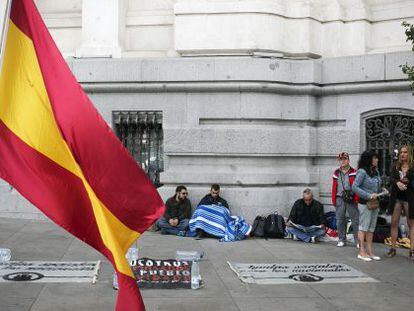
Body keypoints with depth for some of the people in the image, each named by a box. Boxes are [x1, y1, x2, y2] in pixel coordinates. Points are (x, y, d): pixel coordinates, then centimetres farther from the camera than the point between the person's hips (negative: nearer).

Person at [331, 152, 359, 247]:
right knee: (340, 220, 6)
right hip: (340, 199, 3)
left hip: (351, 199, -3)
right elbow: (334, 187, 12)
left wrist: (356, 199, -8)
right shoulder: (336, 173, 13)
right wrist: (334, 200, 7)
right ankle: (342, 240, 16)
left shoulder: (354, 172, 3)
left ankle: (358, 241, 3)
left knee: (355, 220, -3)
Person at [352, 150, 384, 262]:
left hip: (375, 203, 8)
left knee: (371, 228, 11)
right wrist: (368, 195, -20)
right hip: (365, 203, -8)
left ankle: (370, 251, 18)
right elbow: (354, 187, -18)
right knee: (363, 227, -1)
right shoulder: (362, 172, -13)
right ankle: (362, 252, 5)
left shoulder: (376, 171, 11)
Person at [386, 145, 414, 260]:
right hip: (396, 198, 3)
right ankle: (393, 248, 12)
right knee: (394, 223, 5)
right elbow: (392, 179, -7)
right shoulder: (395, 166, 6)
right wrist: (398, 183, -26)